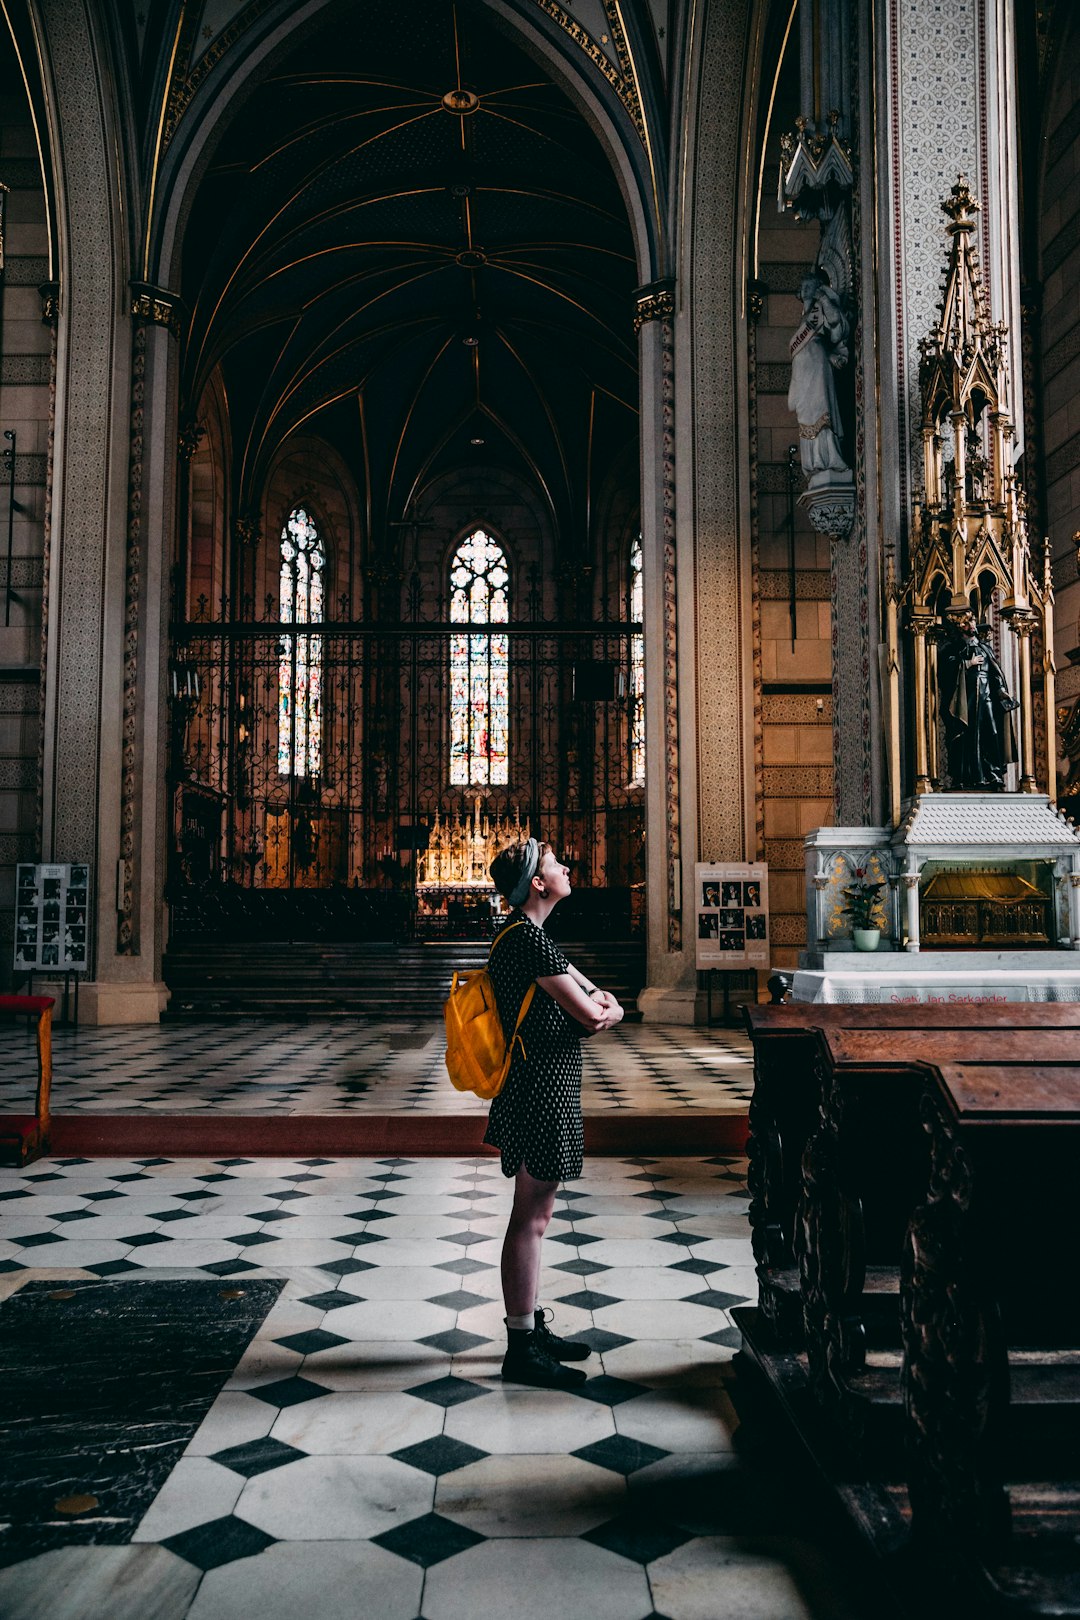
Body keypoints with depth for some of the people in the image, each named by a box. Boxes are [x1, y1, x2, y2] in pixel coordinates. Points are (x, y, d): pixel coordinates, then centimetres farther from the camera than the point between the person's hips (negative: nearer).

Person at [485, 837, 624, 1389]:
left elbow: (594, 1000, 18)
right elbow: (590, 1016, -19)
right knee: (531, 1219, -3)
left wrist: (600, 1005, -5)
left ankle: (533, 1327, 29)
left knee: (534, 1214, 17)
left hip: (539, 1090, 11)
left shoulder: (527, 936, 14)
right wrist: (605, 1009, 3)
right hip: (540, 1092, -11)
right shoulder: (529, 938, -19)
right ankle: (520, 1347, 5)